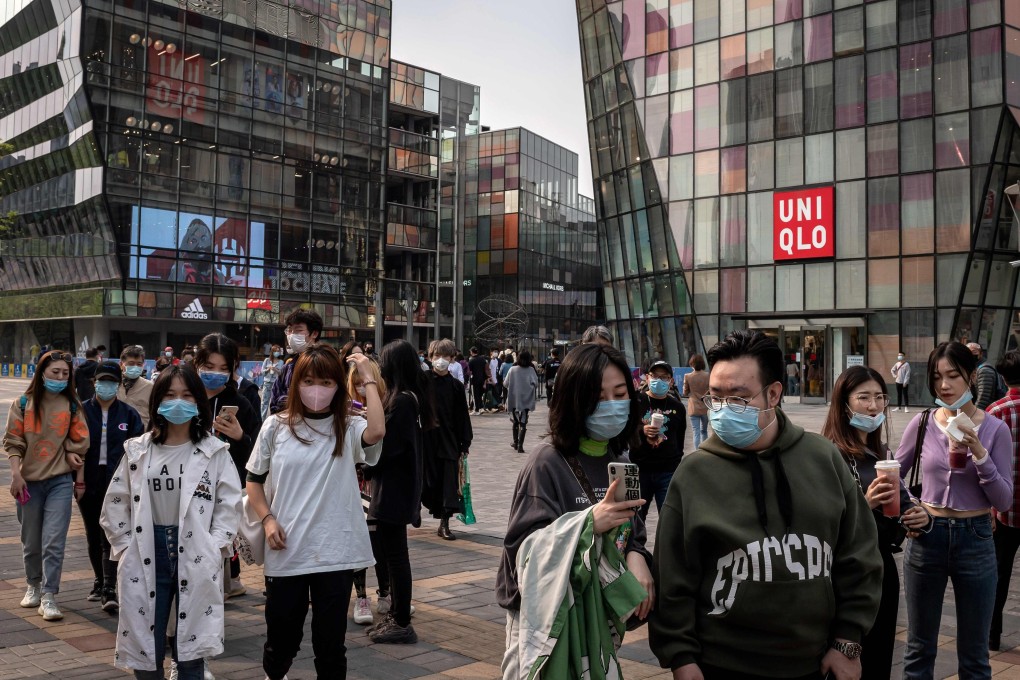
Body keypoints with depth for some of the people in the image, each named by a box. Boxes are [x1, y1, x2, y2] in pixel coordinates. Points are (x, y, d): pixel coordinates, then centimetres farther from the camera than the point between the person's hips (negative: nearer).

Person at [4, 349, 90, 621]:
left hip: (60, 481, -1)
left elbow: (79, 444, 5)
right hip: (29, 481, 1)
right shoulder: (23, 404, 1)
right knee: (31, 542, 14)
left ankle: (48, 596, -3)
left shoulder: (72, 405, 2)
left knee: (54, 542, -9)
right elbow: (13, 442, -1)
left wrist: (80, 479, 5)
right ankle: (34, 585, 35)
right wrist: (16, 474, -11)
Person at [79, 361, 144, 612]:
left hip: (117, 485, -2)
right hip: (88, 484, 2)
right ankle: (100, 581, 31)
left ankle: (109, 591, -11)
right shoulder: (82, 411, 4)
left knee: (111, 537, -9)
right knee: (93, 537, 14)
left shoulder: (129, 415, 2)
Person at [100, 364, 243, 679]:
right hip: (146, 555, 2)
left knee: (190, 650, 4)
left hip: (196, 556, -2)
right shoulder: (137, 450, 5)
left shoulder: (215, 451, 0)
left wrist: (215, 547, -7)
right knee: (146, 648, 7)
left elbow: (230, 504, 0)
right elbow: (116, 503, 9)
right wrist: (125, 546, 2)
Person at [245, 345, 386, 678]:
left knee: (330, 640, 8)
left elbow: (377, 431, -27)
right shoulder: (276, 427, 1)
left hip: (335, 554, -1)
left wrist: (367, 378, -18)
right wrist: (267, 519, -5)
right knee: (282, 635, 18)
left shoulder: (348, 428, -3)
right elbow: (254, 480, 10)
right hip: (286, 553, 2)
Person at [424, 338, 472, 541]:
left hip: (449, 440, 2)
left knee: (449, 480, 0)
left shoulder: (456, 386, 5)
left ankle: (444, 523, 6)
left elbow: (462, 416, 8)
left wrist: (465, 443, 5)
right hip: (426, 439, -1)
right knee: (429, 479, 4)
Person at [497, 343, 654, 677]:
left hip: (601, 620, 6)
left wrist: (637, 558, -10)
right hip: (553, 623, -6)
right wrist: (588, 522, -31)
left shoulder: (619, 463, 5)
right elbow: (524, 548, -19)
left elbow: (631, 533, 12)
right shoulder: (548, 461, -16)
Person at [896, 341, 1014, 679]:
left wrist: (980, 455, -21)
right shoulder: (922, 423, -3)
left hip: (975, 540, -1)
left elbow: (1004, 501, -8)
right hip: (926, 537, 1)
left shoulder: (995, 429, -6)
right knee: (919, 647, 13)